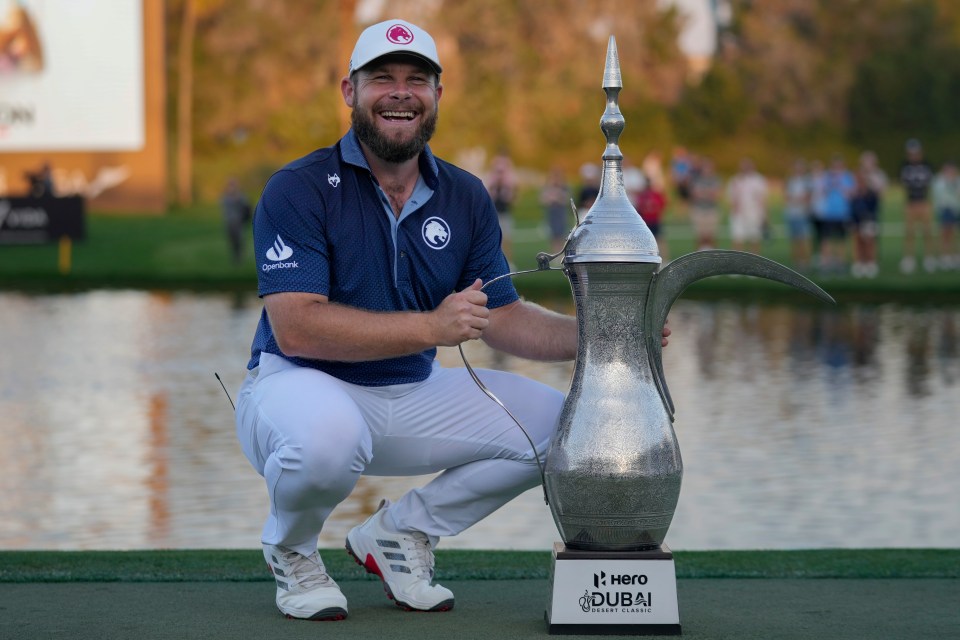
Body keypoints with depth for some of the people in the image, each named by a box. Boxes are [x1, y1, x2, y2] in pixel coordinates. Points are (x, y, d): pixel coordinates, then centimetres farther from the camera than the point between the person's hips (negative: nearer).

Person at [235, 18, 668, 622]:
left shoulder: (466, 198, 5)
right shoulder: (300, 189, -15)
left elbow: (502, 317, 7)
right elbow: (296, 326, -25)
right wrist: (432, 327, -30)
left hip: (415, 396, 6)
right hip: (298, 385, -6)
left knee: (556, 424, -6)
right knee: (327, 435, -41)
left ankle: (403, 530, 11)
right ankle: (290, 549, -5)